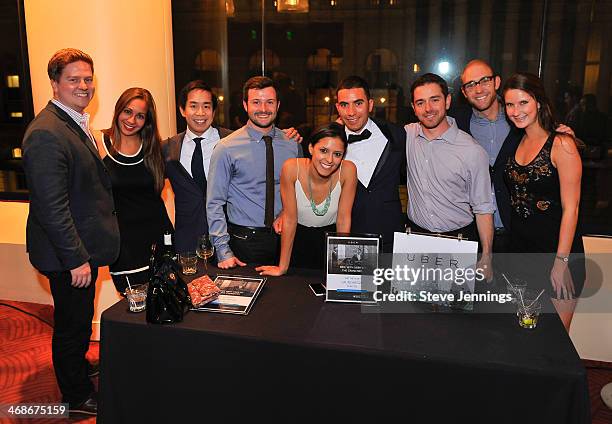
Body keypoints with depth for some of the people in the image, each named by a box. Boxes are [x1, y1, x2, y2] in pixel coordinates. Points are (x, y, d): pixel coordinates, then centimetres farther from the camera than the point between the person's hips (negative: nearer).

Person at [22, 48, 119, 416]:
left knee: (79, 319, 25)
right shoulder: (46, 134, -22)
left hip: (83, 247, 9)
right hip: (68, 252, -9)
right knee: (72, 323, 9)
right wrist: (76, 259, -22)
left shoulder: (77, 123, 10)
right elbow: (51, 206, -25)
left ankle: (78, 368, 47)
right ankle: (78, 396, 28)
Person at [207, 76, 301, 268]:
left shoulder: (292, 144, 2)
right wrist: (223, 251, -12)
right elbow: (215, 204, -7)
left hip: (285, 238, 3)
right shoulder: (226, 148, -8)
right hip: (245, 241, -3)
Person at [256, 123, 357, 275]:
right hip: (297, 238, 0)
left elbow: (343, 219, -15)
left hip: (330, 238, 1)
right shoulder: (292, 168, -26)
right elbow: (290, 219, -19)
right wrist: (282, 268, -15)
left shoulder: (348, 171, -24)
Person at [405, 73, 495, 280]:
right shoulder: (407, 135, -2)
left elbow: (483, 209, -6)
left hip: (459, 240, -2)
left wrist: (486, 258, -8)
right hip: (415, 236, 3)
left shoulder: (473, 151, -11)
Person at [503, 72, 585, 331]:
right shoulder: (516, 142, 7)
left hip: (556, 249, -6)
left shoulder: (561, 144, -12)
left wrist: (561, 261, -16)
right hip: (521, 247, 6)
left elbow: (570, 208, -14)